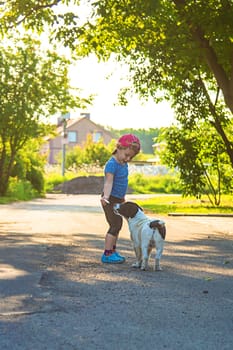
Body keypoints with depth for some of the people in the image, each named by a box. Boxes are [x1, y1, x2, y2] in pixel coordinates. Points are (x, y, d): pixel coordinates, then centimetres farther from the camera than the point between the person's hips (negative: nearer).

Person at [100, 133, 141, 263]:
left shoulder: (124, 164, 6)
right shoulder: (112, 164, -22)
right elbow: (108, 182, -31)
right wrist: (106, 196, -45)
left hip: (118, 199, 9)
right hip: (111, 200, -9)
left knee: (118, 225, 15)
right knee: (115, 225, -10)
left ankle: (113, 251, 27)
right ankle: (107, 254, -6)